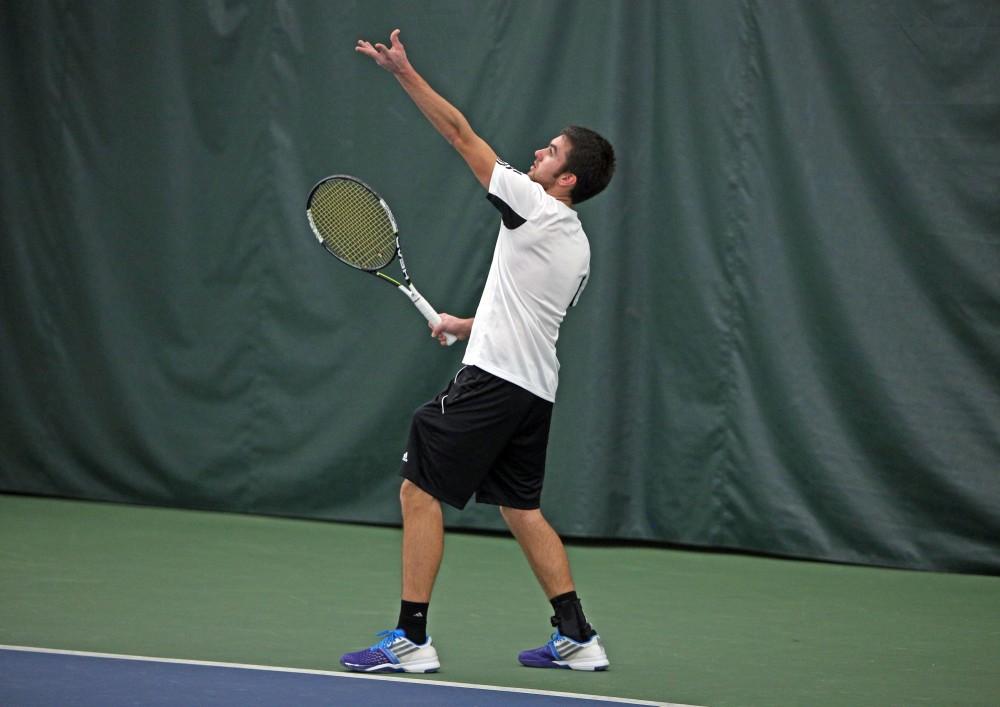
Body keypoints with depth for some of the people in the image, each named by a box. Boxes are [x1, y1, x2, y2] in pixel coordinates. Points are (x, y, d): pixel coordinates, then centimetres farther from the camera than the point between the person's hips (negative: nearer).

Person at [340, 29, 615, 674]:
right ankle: (578, 638, 15)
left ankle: (412, 639, -7)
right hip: (535, 387, 9)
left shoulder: (536, 207, -9)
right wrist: (468, 325, 35)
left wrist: (403, 71, -8)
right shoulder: (577, 246, 15)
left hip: (493, 379, -9)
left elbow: (461, 134, -9)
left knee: (420, 492, -5)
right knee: (521, 508, 18)